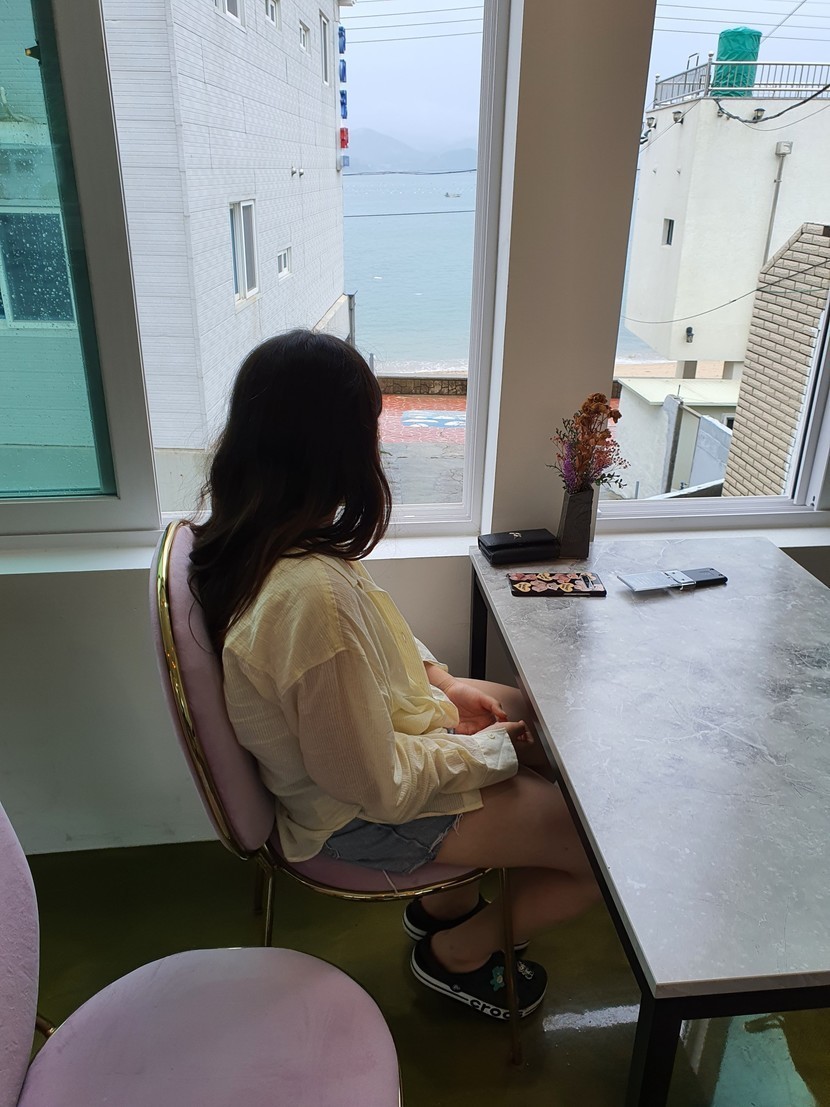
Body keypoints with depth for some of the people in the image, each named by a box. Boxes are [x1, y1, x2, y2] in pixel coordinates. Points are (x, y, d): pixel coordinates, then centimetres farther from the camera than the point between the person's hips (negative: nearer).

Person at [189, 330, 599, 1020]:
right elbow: (383, 786, -27)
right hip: (369, 817, -8)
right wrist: (488, 749, -12)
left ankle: (446, 898, 34)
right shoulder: (313, 595, -38)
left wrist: (441, 680, 0)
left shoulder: (254, 539, -9)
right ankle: (461, 952, 25)